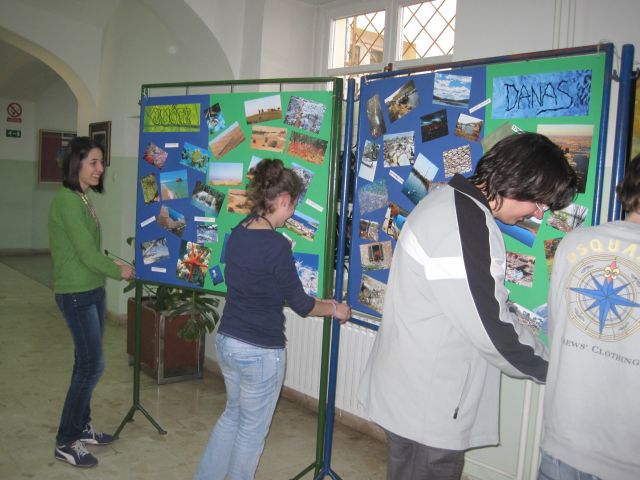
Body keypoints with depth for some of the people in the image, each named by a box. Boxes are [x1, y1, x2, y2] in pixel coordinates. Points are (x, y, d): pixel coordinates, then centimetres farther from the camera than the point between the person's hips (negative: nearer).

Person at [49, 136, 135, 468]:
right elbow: (87, 253, -19)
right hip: (76, 295, -9)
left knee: (86, 363, 15)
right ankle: (65, 442, 9)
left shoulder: (83, 199, 10)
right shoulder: (67, 200, -18)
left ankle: (81, 428, 28)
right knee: (92, 365, -5)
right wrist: (119, 271, -5)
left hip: (92, 291, 9)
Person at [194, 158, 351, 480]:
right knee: (252, 429, 13)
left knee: (234, 414, 27)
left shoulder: (237, 234, 1)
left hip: (227, 340, 8)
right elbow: (300, 304, -12)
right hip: (260, 351, -8)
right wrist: (335, 309, 6)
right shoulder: (276, 245, -21)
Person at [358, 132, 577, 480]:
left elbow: (487, 307, 14)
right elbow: (490, 328, -23)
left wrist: (543, 354, 11)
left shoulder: (453, 203, 9)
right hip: (428, 403, -10)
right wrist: (550, 367, -6)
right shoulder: (465, 223, -25)